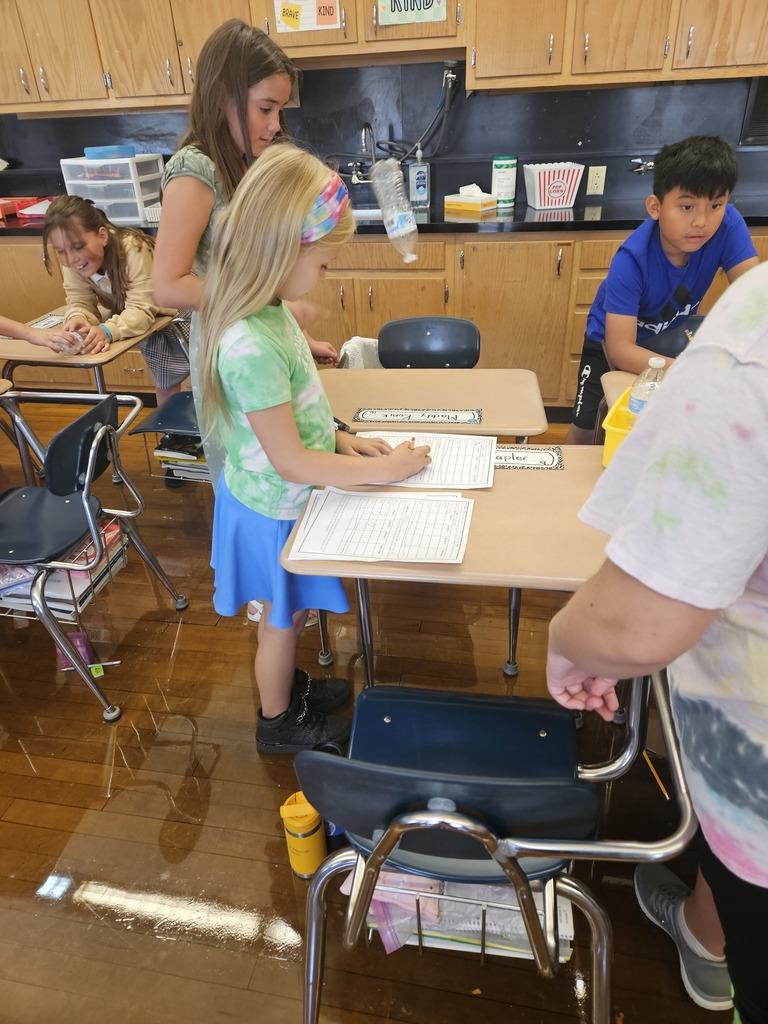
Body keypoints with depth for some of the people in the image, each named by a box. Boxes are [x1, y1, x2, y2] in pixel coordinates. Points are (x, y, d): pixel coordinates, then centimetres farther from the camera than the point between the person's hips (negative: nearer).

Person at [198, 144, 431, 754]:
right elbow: (291, 462, -29)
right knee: (285, 617, 16)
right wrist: (382, 470, -20)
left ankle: (287, 684, 53)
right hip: (275, 509, -8)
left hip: (279, 497, 8)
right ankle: (278, 722, 42)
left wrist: (342, 439, 1)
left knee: (290, 612, 27)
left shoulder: (268, 309, -5)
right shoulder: (251, 347, -34)